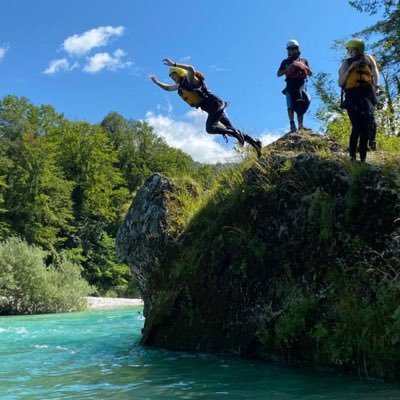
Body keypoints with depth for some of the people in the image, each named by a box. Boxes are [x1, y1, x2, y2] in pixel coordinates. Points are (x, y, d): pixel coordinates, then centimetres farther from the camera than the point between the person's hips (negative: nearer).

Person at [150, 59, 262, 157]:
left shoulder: (189, 80, -8)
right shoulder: (180, 86, 17)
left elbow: (191, 69, -31)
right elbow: (168, 88, 33)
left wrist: (174, 64, -31)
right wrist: (156, 82, 24)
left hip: (215, 104, -9)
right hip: (212, 109, 9)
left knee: (210, 128, -26)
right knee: (231, 130, 7)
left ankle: (237, 134, -18)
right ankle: (255, 143, 10)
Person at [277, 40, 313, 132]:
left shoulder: (304, 61, 20)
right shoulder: (286, 62, 15)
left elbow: (310, 74, 18)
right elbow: (278, 74, 9)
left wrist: (305, 68, -1)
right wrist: (287, 69, -8)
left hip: (301, 85, 1)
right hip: (290, 86, -1)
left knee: (301, 106, -5)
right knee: (291, 105, -13)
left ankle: (300, 125, -5)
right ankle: (292, 125, -18)